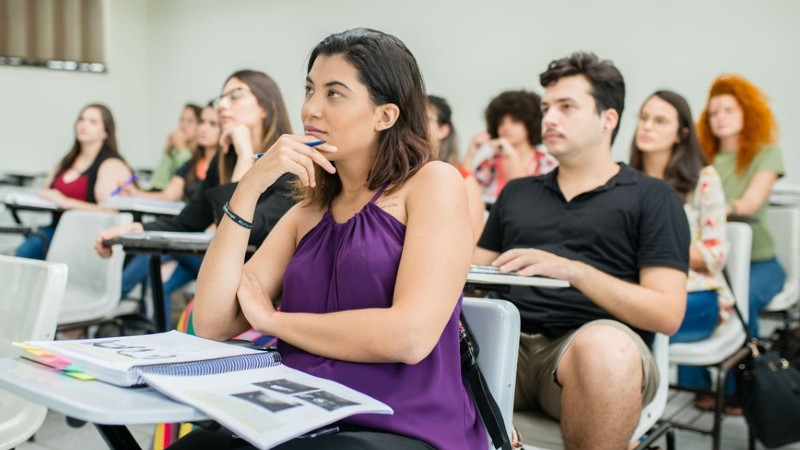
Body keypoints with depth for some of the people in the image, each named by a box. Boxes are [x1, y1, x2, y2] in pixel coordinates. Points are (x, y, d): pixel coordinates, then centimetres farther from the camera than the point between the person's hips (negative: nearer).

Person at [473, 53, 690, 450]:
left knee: (605, 346, -39)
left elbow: (667, 314, -1)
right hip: (506, 340, 3)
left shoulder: (651, 197, 10)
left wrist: (573, 270, -15)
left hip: (594, 344, -2)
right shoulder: (516, 193, 25)